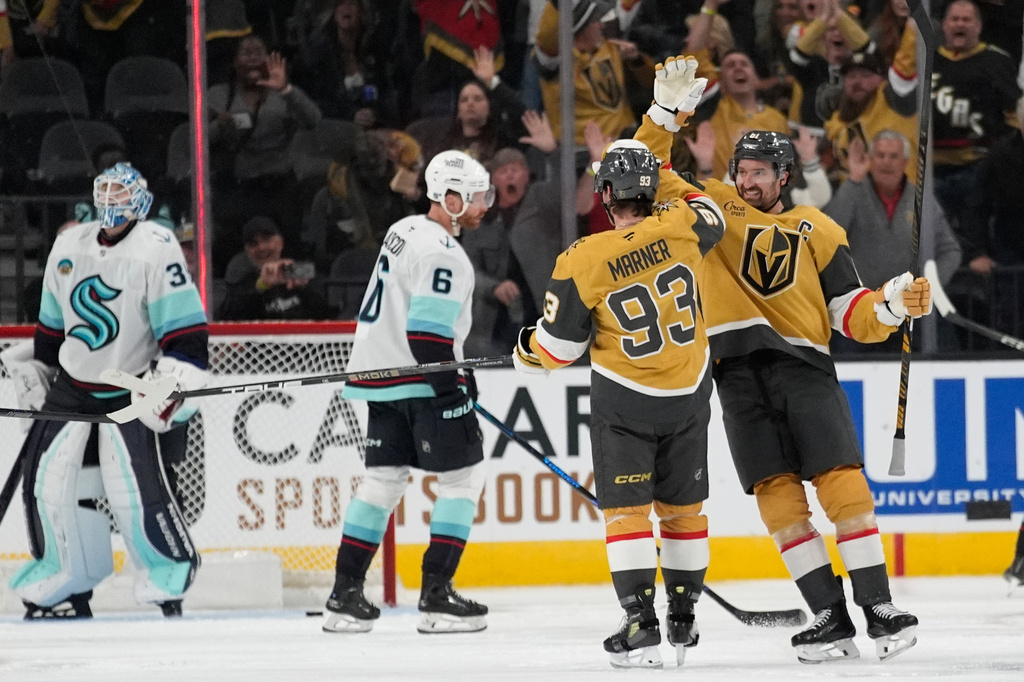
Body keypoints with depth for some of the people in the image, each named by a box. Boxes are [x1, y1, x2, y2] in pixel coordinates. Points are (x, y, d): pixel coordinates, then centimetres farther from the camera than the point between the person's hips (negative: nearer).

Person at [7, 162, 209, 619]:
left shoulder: (156, 248, -12)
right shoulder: (69, 246, 8)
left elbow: (186, 328, -17)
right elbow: (52, 322, 21)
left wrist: (172, 383, -25)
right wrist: (36, 372, 21)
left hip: (131, 392, -6)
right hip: (72, 388, 6)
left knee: (137, 488, -18)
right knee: (47, 480, -1)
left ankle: (169, 578, 0)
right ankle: (64, 587, 12)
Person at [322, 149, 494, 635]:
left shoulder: (405, 231, 14)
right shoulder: (442, 253, -17)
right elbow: (428, 334, -23)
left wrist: (458, 374, 25)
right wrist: (457, 394, -19)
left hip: (380, 376, 9)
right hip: (419, 382, -9)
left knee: (383, 477, 12)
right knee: (462, 475, -1)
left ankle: (345, 595, 10)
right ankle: (437, 595, -5)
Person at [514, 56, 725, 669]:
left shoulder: (582, 263, -16)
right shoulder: (681, 228, -11)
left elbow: (558, 348, -9)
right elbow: (708, 212, 15)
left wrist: (525, 354, 16)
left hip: (623, 401, -3)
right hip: (689, 395, 3)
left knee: (627, 509, 1)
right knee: (683, 505, 15)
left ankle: (641, 623, -10)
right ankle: (684, 618, 22)